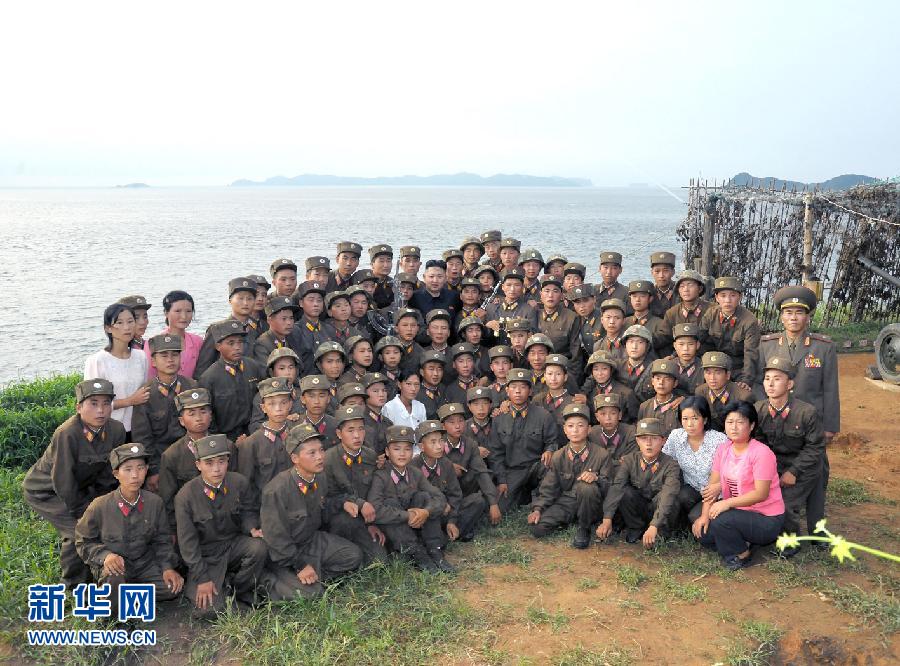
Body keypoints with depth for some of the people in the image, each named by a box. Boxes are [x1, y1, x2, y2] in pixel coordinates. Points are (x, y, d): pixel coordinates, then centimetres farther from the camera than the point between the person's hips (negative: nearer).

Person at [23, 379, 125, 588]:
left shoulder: (116, 430, -17)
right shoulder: (67, 434, -34)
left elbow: (108, 475, -5)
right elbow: (62, 481, -27)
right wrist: (82, 510, -16)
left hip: (78, 487, 6)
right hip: (44, 490, -6)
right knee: (77, 529, -18)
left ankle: (91, 573, 25)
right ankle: (75, 584, 5)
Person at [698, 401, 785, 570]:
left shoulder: (761, 453, -19)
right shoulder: (723, 448, 2)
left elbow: (761, 494, -23)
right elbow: (713, 484, 0)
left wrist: (727, 503, -30)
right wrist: (705, 515, -11)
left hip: (766, 519, -7)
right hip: (738, 511, 7)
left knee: (721, 520, -29)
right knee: (702, 532, -7)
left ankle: (741, 555, -1)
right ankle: (743, 541, 12)